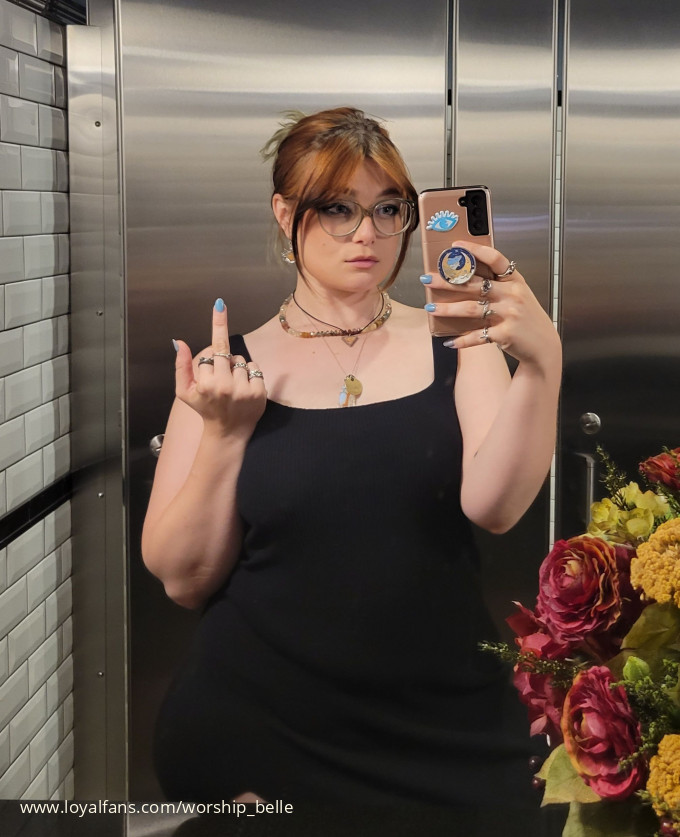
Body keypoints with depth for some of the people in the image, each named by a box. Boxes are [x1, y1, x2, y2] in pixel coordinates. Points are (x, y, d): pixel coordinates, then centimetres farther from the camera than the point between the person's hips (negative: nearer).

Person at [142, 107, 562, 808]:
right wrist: (224, 431, -17)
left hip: (446, 721, 1)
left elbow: (493, 506, -18)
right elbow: (183, 579, -4)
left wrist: (541, 361, -31)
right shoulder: (228, 369, -1)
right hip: (257, 723, -1)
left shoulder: (455, 343, -1)